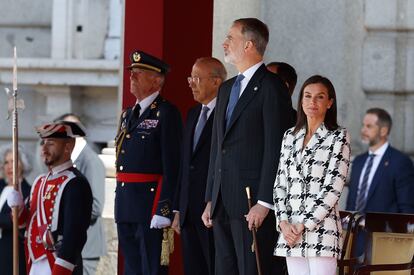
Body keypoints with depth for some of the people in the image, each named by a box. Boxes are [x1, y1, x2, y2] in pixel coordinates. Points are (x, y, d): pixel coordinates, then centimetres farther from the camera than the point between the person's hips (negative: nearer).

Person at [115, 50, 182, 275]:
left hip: (150, 203, -8)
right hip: (125, 205, 8)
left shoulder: (166, 113, -7)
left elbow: (172, 164, -14)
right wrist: (119, 202, 17)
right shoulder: (127, 115, 19)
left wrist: (164, 208, -21)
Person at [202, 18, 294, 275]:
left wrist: (264, 203, -17)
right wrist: (211, 200, 16)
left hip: (253, 205, -8)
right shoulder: (227, 89, 20)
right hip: (223, 204, 8)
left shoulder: (272, 87, -7)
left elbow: (276, 150, -12)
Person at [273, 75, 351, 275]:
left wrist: (304, 225, -11)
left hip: (321, 227, -5)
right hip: (290, 229, 5)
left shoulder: (338, 137, 0)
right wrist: (283, 223, -2)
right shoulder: (290, 136, 15)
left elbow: (333, 188, -8)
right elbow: (280, 184, 13)